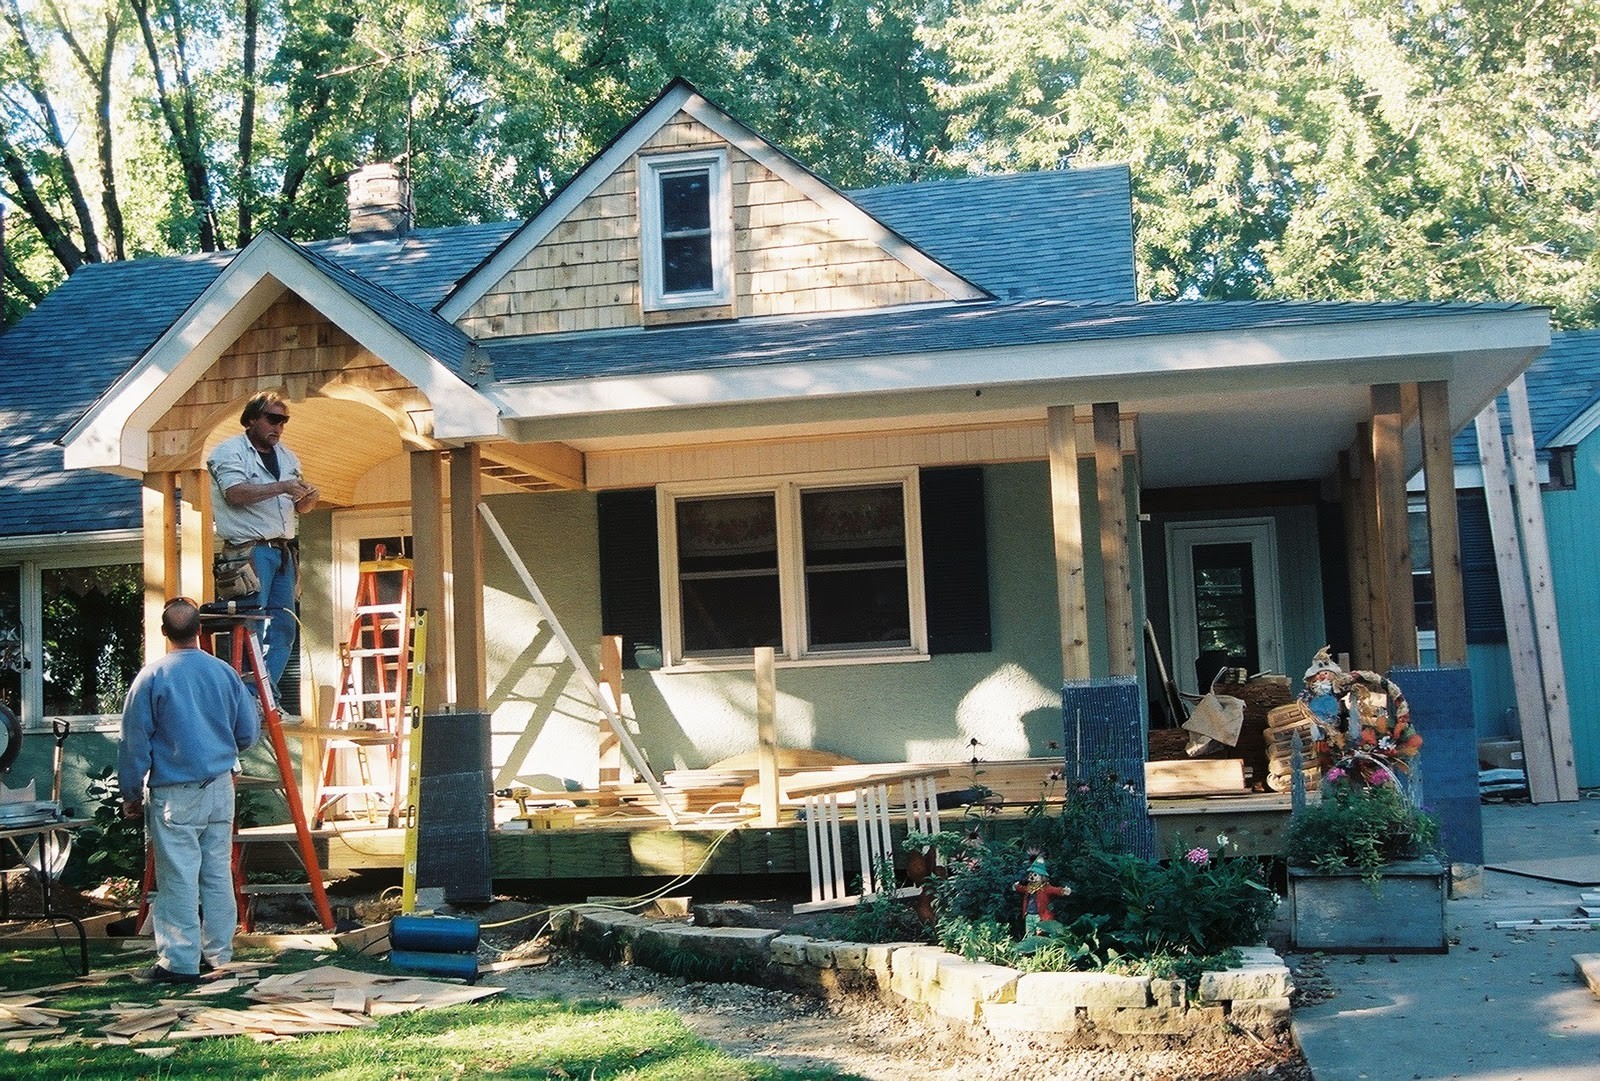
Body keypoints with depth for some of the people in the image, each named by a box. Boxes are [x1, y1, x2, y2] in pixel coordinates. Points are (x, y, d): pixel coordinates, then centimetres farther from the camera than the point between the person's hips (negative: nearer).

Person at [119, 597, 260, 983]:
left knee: (179, 878, -1)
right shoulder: (225, 672, 2)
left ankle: (180, 961, 2)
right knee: (218, 874, 11)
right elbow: (249, 733, 9)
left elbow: (134, 741, -6)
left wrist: (131, 793, 4)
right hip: (220, 787, 4)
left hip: (174, 792, -4)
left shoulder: (151, 676, -9)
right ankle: (218, 953, 19)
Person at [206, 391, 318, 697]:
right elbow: (235, 493, -18)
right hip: (249, 551, -7)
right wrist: (281, 487, -22)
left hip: (283, 552, 7)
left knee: (283, 626, 3)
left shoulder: (287, 457, 21)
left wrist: (308, 498, -1)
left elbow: (298, 506, 22)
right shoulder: (229, 451, -1)